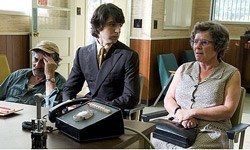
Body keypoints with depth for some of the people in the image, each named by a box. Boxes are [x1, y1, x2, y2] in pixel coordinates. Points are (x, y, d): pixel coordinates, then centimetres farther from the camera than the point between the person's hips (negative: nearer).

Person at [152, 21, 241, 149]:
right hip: (177, 126, 4)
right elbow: (168, 99, 12)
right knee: (155, 141, -28)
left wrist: (191, 112, -12)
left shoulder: (231, 74, 6)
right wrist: (179, 113, -11)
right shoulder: (184, 69, 18)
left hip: (210, 132, -3)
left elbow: (228, 110, -4)